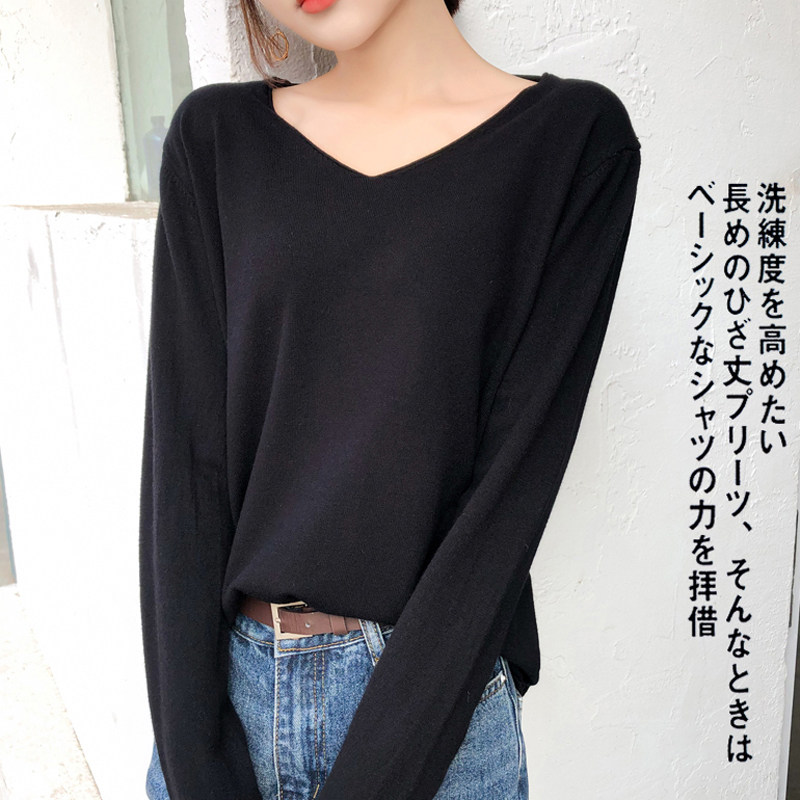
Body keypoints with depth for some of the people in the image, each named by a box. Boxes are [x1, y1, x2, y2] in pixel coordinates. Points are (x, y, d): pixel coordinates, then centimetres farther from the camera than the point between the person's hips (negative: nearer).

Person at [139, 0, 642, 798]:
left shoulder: (574, 136, -7)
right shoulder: (215, 139, 0)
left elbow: (516, 473, -13)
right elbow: (184, 455, -6)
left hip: (432, 697, -2)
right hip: (220, 680, 3)